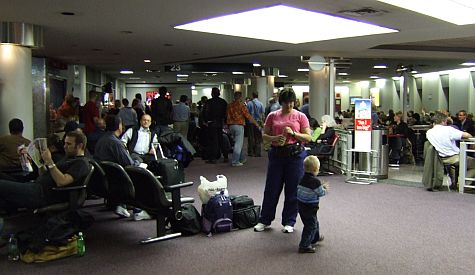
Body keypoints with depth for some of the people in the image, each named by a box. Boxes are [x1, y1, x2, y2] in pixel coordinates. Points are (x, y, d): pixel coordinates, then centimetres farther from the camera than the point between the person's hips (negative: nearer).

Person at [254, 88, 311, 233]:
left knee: (293, 190, 5)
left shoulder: (300, 116, 1)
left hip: (295, 154, -1)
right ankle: (265, 220, 22)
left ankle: (289, 222, 19)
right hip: (276, 154, 1)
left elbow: (308, 137, -1)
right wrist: (275, 138, -12)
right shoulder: (272, 116, 5)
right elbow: (264, 135, 8)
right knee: (271, 188, 8)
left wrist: (293, 133, -16)